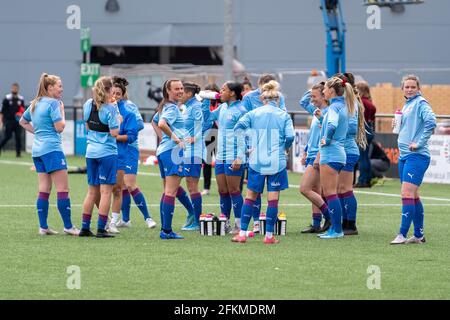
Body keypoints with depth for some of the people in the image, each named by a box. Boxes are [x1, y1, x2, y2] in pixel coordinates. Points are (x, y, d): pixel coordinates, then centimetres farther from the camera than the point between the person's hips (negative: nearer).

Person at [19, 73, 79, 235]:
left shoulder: (35, 104, 15)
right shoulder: (53, 103, -10)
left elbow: (22, 122, 28)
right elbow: (60, 127, -13)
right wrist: (62, 110, 0)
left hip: (37, 149, 9)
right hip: (52, 149, -9)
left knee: (44, 190, 8)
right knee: (63, 189, -7)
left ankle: (43, 227, 6)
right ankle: (68, 226, -9)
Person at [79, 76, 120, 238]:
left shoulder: (88, 105, 4)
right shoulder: (110, 109, -15)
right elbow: (114, 132, -18)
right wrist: (118, 120, 0)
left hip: (91, 152, 6)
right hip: (107, 152, -6)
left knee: (92, 191, 13)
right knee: (106, 191, -2)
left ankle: (85, 227, 13)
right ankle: (101, 229, -5)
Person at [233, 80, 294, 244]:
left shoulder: (253, 114, 4)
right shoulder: (284, 115, 1)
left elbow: (238, 128, -6)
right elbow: (290, 136, -9)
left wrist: (241, 153, 1)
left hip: (256, 161, 1)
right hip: (277, 162, -1)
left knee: (250, 196, 10)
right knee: (273, 198, 2)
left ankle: (242, 233, 5)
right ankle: (269, 235, 2)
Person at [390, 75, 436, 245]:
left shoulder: (420, 103, -9)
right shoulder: (406, 105, 18)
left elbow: (431, 121, -24)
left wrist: (419, 143, -22)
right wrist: (397, 125, 5)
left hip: (417, 156, -10)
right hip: (404, 155, 10)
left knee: (407, 194, -14)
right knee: (413, 196, 12)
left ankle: (402, 235, -16)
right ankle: (419, 235, 18)